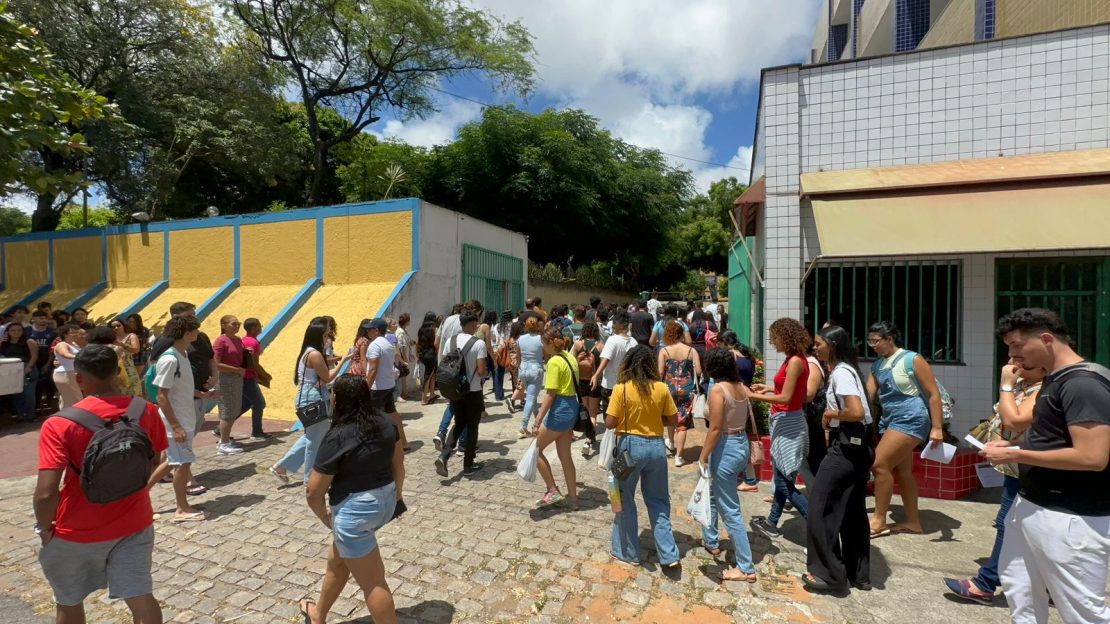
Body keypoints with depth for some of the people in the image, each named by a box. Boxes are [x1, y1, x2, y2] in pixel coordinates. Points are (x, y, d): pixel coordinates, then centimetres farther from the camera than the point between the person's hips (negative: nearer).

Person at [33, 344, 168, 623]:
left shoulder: (60, 424, -20)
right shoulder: (146, 411, -10)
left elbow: (46, 493, -24)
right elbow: (156, 464, 3)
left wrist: (44, 527, -5)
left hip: (78, 531, -1)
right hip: (134, 523, 2)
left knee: (69, 601, 25)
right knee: (140, 598, 11)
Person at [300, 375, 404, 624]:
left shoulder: (336, 437, -19)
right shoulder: (386, 422, -2)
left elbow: (314, 493, -12)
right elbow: (398, 463, 10)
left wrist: (326, 518, 7)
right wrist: (397, 495, 25)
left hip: (355, 510, -7)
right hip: (386, 500, 8)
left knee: (372, 582, 8)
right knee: (337, 560, 29)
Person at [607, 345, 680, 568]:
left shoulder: (621, 388, -13)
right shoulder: (662, 388, -4)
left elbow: (610, 423, -12)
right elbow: (671, 419, 5)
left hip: (630, 446, -3)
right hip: (656, 446, 3)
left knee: (625, 500, 14)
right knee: (658, 501, 18)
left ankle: (628, 552, 26)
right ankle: (669, 555, 20)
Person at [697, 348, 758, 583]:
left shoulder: (718, 389, -18)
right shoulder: (741, 386, 4)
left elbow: (715, 429, -20)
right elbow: (750, 418, 8)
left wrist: (702, 458, -13)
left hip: (726, 448, -9)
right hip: (742, 445, 9)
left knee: (730, 510, 3)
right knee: (713, 493, 27)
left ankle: (746, 568, 13)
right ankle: (711, 541, 43)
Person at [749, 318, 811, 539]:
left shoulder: (795, 361, -18)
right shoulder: (794, 360, 9)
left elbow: (786, 398, -21)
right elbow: (789, 391, 12)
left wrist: (754, 396, -15)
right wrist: (769, 388, 16)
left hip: (788, 423, -10)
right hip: (784, 422, 10)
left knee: (784, 482, -3)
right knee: (781, 478, 19)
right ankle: (772, 522, 31)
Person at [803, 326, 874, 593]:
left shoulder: (840, 373, -17)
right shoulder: (844, 370, 13)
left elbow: (857, 412, -28)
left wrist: (830, 413, -13)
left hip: (847, 447, -10)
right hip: (857, 446, 10)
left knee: (820, 507, -1)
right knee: (853, 510, 17)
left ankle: (830, 573, 9)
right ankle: (858, 574, 28)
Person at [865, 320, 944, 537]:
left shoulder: (912, 360, -11)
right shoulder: (877, 365, 9)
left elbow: (934, 394, -11)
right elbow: (867, 395, 7)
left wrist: (937, 428, -15)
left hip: (910, 419, -8)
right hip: (890, 420, 8)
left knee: (879, 464, -13)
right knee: (902, 471, 14)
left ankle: (879, 520, -1)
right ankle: (913, 522, 27)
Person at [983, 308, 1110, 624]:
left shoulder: (1083, 384, -20)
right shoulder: (1056, 380, 11)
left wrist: (1015, 455, -20)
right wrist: (1013, 447, 4)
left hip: (1070, 519, -10)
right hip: (1031, 506, 10)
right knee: (1018, 588, 21)